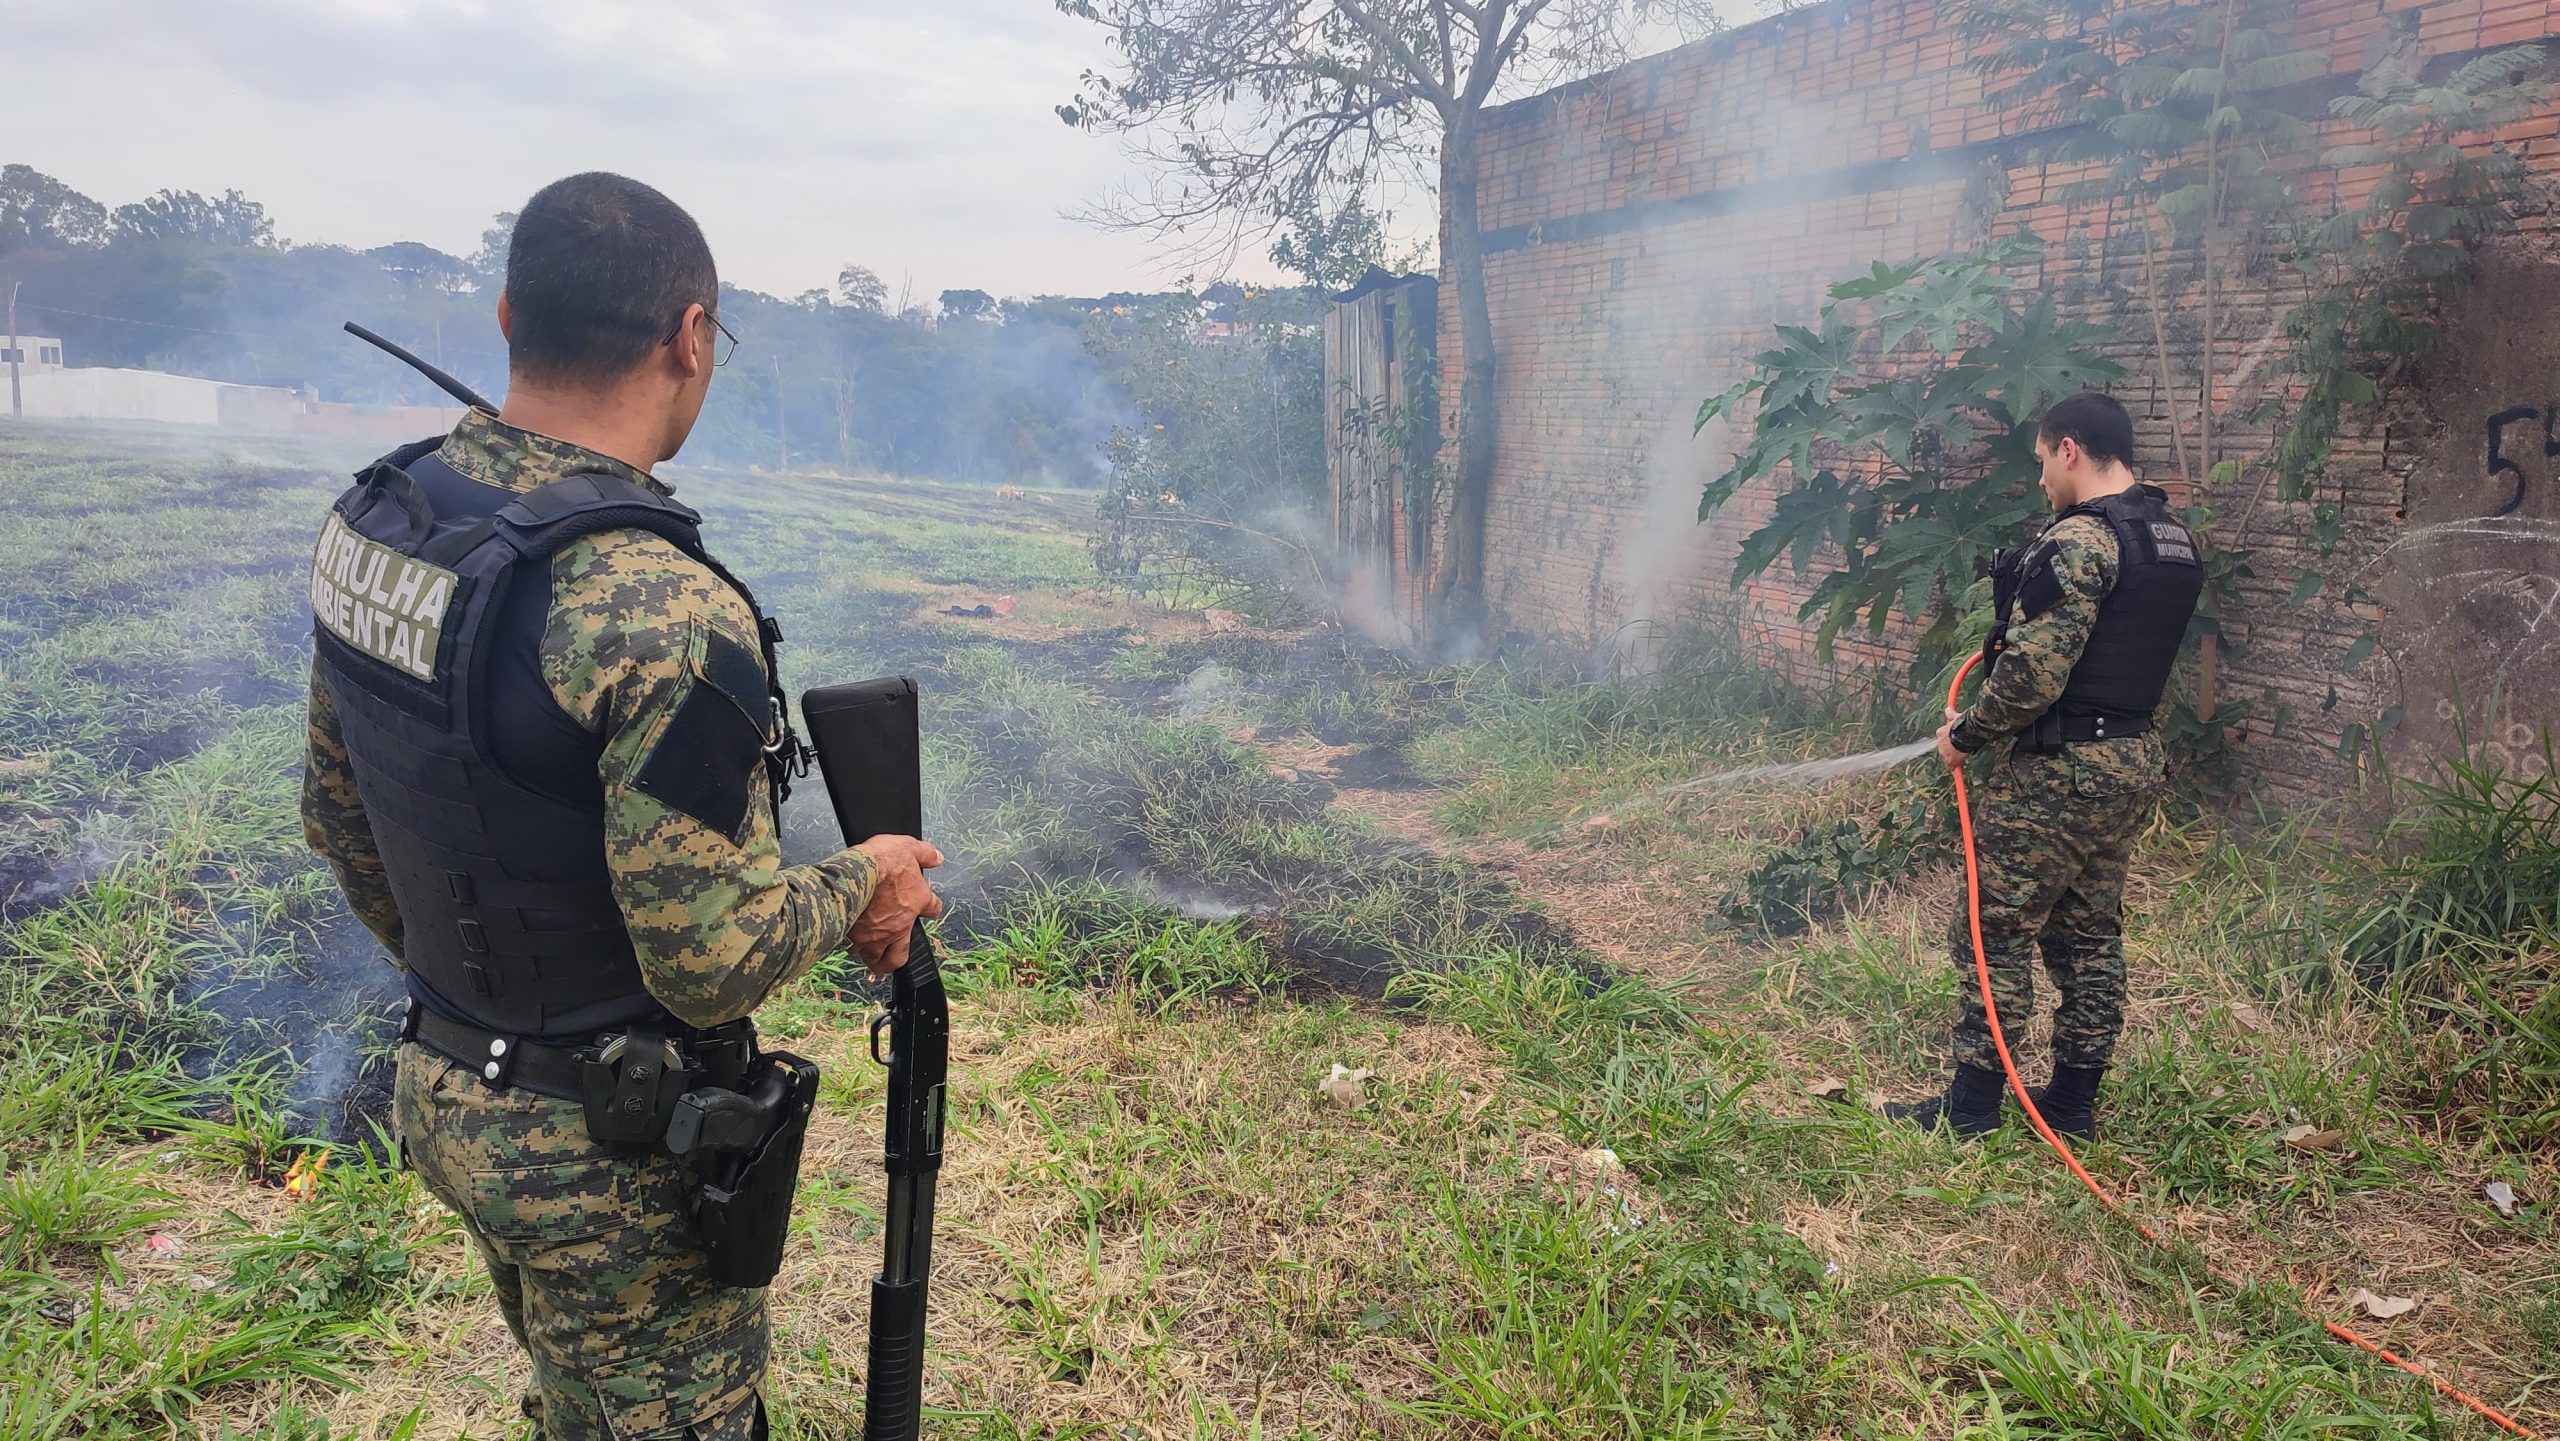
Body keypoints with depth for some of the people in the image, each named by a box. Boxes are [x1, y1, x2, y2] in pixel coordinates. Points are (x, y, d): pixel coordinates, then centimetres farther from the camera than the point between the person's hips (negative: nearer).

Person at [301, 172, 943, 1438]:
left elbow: (337, 815, 8)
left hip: (442, 1095, 8)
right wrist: (861, 885, -8)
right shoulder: (661, 611, -31)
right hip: (612, 1156, -8)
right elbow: (712, 961, -27)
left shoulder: (370, 520, -4)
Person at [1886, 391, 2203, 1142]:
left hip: (2060, 768, -9)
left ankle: (1972, 1105, 5)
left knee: (1995, 932, -1)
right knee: (2090, 935, 15)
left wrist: (1966, 733, -8)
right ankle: (2074, 1101, 23)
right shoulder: (2176, 541, 12)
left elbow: (2034, 673, -22)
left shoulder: (2080, 539, -17)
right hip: (2133, 761, 9)